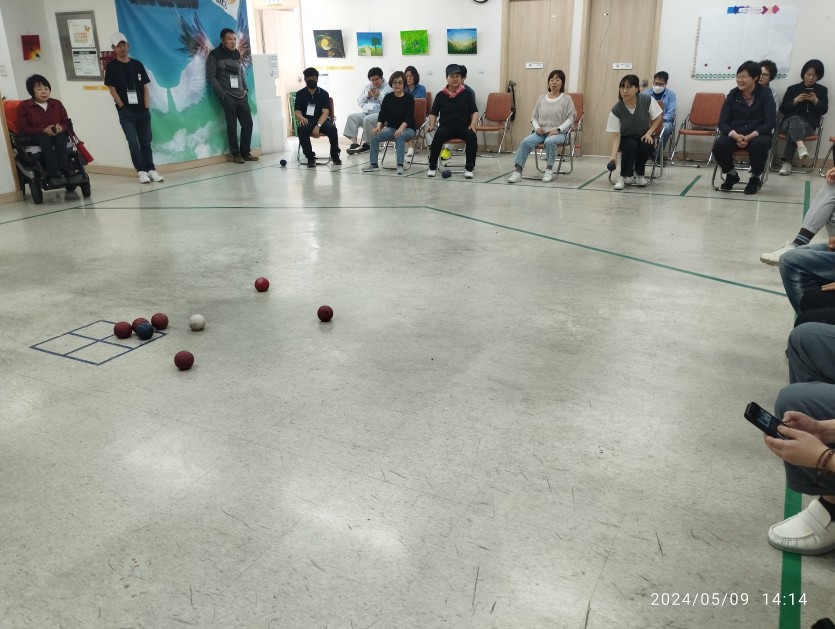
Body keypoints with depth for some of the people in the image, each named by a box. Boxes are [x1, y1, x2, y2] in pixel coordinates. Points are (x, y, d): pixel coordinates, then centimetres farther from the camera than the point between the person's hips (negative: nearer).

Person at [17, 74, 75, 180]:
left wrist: (61, 128, -17)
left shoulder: (57, 103, 12)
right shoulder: (24, 106, 3)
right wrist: (44, 130, -22)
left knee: (60, 136, -33)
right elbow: (24, 129, -5)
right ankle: (53, 170, -50)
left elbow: (67, 123, 10)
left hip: (58, 136, 2)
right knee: (44, 137, -36)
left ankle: (64, 167, -44)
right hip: (36, 138, -2)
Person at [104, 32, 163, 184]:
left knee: (146, 141, 7)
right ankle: (141, 171, -1)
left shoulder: (137, 64, 9)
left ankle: (151, 169, 12)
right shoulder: (111, 66, 1)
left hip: (142, 110, 3)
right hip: (126, 112, -3)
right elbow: (112, 89, -2)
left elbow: (145, 87, 8)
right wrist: (122, 107, -8)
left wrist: (146, 107, 0)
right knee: (133, 142, -8)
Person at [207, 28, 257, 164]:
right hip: (227, 96, -5)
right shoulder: (215, 55, -3)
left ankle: (245, 152, 12)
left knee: (248, 123, 2)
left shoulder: (237, 54, 14)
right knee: (232, 125, -3)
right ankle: (236, 154, 6)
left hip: (241, 95, 5)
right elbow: (211, 76, -7)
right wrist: (222, 94, -13)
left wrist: (245, 89, 7)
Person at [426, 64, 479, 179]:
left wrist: (473, 124, -12)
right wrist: (432, 125, -6)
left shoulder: (467, 93, 7)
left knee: (472, 136, -33)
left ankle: (469, 168, -18)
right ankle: (432, 166, -17)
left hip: (464, 127, 0)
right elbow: (433, 113, 12)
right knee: (438, 135, -33)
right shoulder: (441, 95, 9)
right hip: (446, 127, 0)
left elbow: (475, 112, 6)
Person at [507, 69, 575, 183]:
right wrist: (537, 127, -7)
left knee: (550, 141, -39)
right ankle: (517, 170, -31)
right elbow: (533, 117, 15)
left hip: (558, 133, -3)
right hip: (540, 132, 3)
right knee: (526, 142, -28)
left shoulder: (566, 99, 5)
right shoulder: (541, 99, 14)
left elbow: (570, 118, 0)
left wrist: (558, 129, -15)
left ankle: (549, 170, -24)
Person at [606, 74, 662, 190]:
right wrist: (614, 155, -32)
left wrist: (649, 133, -17)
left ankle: (638, 174, -6)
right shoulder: (616, 110, -20)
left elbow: (657, 118, -3)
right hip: (626, 139, -1)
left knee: (648, 145, -31)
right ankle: (623, 177, -16)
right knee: (631, 145, -34)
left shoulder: (647, 100, -17)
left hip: (643, 137, 1)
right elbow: (616, 135, -20)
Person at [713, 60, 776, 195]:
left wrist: (750, 137, -25)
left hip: (758, 135, -2)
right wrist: (735, 135, -23)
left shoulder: (765, 94, -2)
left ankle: (755, 178, -6)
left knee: (759, 145, -36)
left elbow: (770, 123, -9)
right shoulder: (732, 94, 3)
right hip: (734, 135, 2)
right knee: (719, 145, -29)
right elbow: (723, 122, -3)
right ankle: (732, 175, 2)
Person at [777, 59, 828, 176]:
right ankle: (801, 146, -61)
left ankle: (787, 162, -34)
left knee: (792, 130, -33)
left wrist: (815, 101, -13)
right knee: (795, 119, -36)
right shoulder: (792, 88, 11)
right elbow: (782, 109, 4)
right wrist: (795, 101, -11)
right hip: (790, 122, 0)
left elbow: (824, 110, 4)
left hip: (809, 124, 0)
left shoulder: (822, 90, 13)